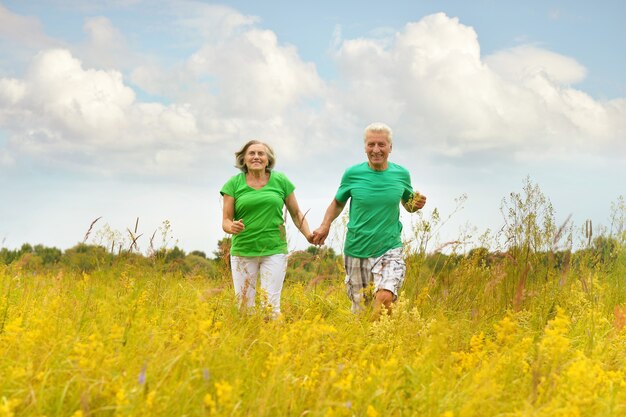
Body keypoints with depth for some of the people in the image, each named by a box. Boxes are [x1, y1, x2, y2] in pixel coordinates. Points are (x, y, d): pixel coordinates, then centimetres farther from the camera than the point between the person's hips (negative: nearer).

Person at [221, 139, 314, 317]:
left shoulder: (280, 181, 3)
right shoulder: (234, 184, 2)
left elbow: (296, 212, 12)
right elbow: (226, 221, 1)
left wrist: (308, 234, -5)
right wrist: (232, 227, -23)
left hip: (274, 250, 0)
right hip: (243, 251, 0)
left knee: (271, 304, -7)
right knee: (244, 305, 2)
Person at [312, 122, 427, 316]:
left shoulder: (401, 174, 0)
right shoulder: (352, 174, -4)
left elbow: (408, 204, 17)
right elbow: (338, 203, 12)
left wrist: (417, 205, -7)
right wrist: (325, 225, -4)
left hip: (389, 250, -1)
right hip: (357, 250, 1)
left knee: (385, 297, -25)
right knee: (360, 307, 11)